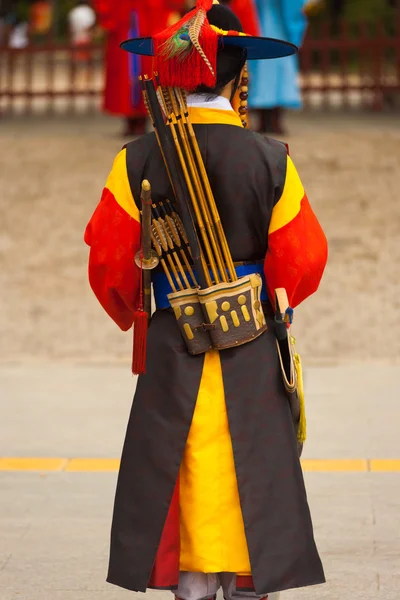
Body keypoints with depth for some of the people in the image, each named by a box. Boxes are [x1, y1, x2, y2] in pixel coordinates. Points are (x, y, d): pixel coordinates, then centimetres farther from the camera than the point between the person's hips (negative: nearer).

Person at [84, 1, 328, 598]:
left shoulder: (139, 160, -8)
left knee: (180, 479, 9)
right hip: (252, 358, 0)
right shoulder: (270, 161, -9)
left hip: (172, 350, 0)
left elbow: (108, 261, -2)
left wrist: (129, 315, 19)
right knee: (250, 480, 9)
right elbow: (303, 262, -6)